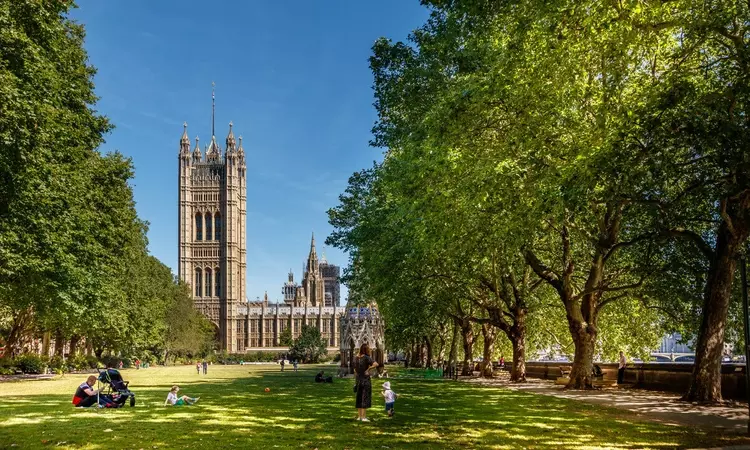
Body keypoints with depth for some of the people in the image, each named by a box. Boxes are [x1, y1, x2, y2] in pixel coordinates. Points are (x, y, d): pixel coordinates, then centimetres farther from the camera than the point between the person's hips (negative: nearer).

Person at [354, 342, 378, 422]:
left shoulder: (356, 358, 5)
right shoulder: (366, 358, -14)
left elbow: (355, 371, 11)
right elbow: (376, 364, -29)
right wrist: (368, 369, -17)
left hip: (358, 380, 6)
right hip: (366, 380, -6)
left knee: (359, 398, 13)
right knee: (365, 398, -1)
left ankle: (359, 416, 18)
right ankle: (364, 417, 0)